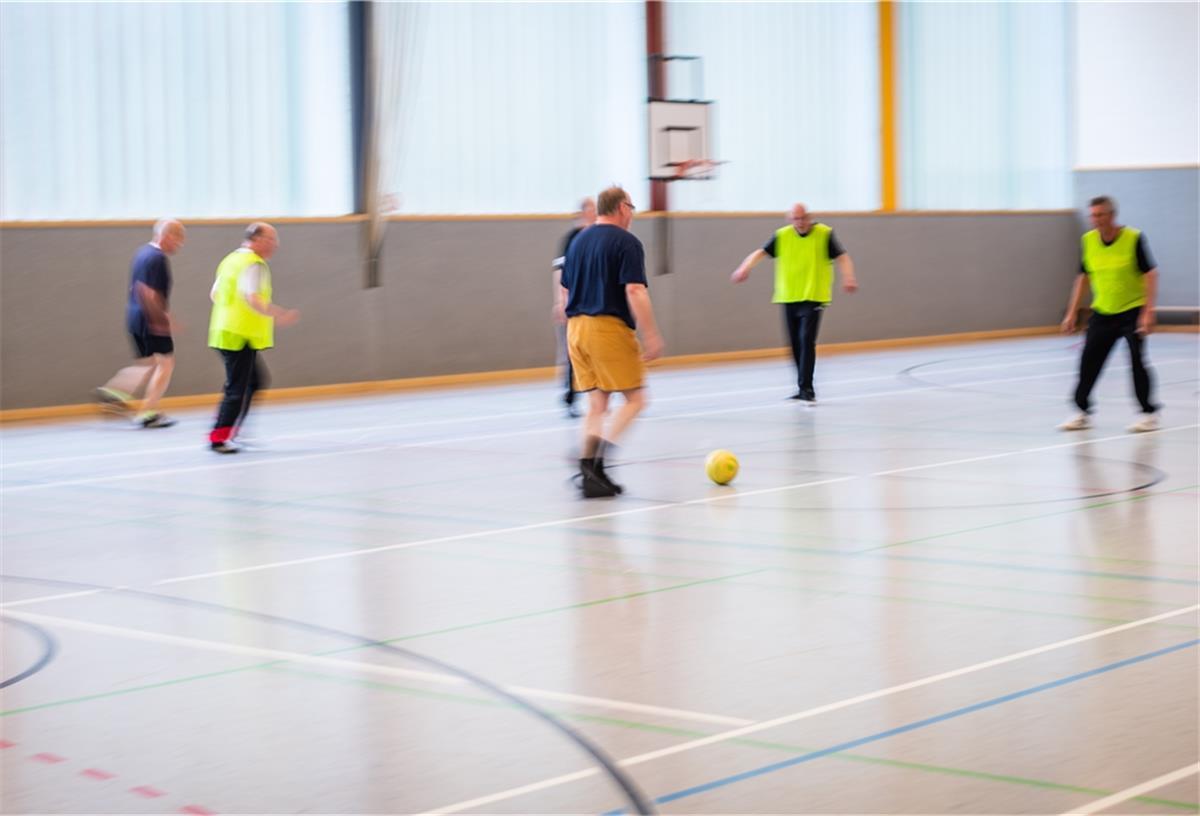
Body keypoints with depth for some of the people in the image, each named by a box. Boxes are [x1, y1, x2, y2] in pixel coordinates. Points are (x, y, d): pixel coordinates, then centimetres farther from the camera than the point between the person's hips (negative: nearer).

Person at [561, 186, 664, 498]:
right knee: (635, 399, -1)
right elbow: (635, 292, -15)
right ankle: (595, 459, -16)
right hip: (610, 328, -7)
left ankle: (590, 471, 3)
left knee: (597, 404, 10)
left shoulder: (578, 240, 17)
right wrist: (651, 336, -15)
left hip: (576, 327, 7)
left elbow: (566, 292, 20)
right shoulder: (626, 242, -6)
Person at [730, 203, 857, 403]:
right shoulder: (782, 236, 3)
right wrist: (745, 267, -18)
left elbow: (842, 257, -9)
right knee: (795, 345, 8)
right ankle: (804, 389, 22)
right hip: (789, 298, 4)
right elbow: (761, 252, 0)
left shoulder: (825, 234, -5)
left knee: (806, 341, -16)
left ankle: (806, 388, -15)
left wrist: (848, 277, -27)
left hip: (813, 298, -4)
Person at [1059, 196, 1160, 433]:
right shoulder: (1087, 241, -2)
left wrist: (1148, 312, -22)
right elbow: (1083, 277, 10)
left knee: (1137, 360, -12)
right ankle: (1082, 411, 16)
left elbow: (1150, 274, -14)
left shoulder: (1134, 238, -15)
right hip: (1102, 313, 5)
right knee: (1089, 361, 2)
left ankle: (1149, 413, 2)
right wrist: (1072, 313, 7)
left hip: (1133, 311, -5)